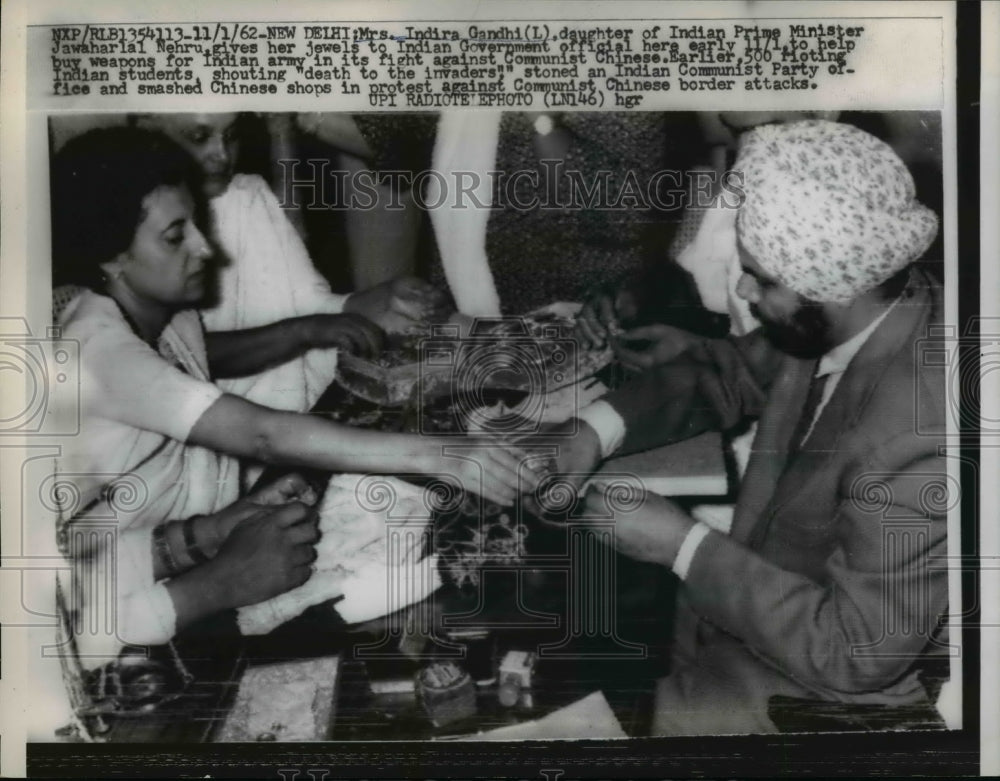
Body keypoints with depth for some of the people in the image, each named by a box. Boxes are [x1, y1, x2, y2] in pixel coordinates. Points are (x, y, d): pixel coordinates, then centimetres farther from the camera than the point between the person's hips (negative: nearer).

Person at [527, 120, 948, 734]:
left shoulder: (918, 430, -35)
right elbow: (730, 372, 7)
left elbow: (857, 653, -28)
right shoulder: (833, 321, -11)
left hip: (826, 686, -7)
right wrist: (598, 427, -9)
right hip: (759, 594, 7)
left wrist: (685, 546, -24)